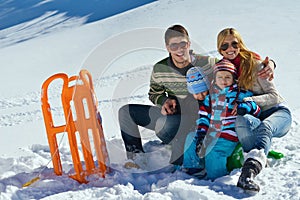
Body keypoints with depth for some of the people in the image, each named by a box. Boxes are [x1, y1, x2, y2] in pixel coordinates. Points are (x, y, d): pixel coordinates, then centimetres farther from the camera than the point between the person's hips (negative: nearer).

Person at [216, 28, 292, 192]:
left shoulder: (254, 64, -9)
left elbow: (274, 96, -12)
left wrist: (247, 101, -29)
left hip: (277, 112, -4)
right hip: (254, 117, 4)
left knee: (264, 127, -40)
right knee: (241, 120, -35)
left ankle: (249, 170, -63)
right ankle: (260, 161, -40)